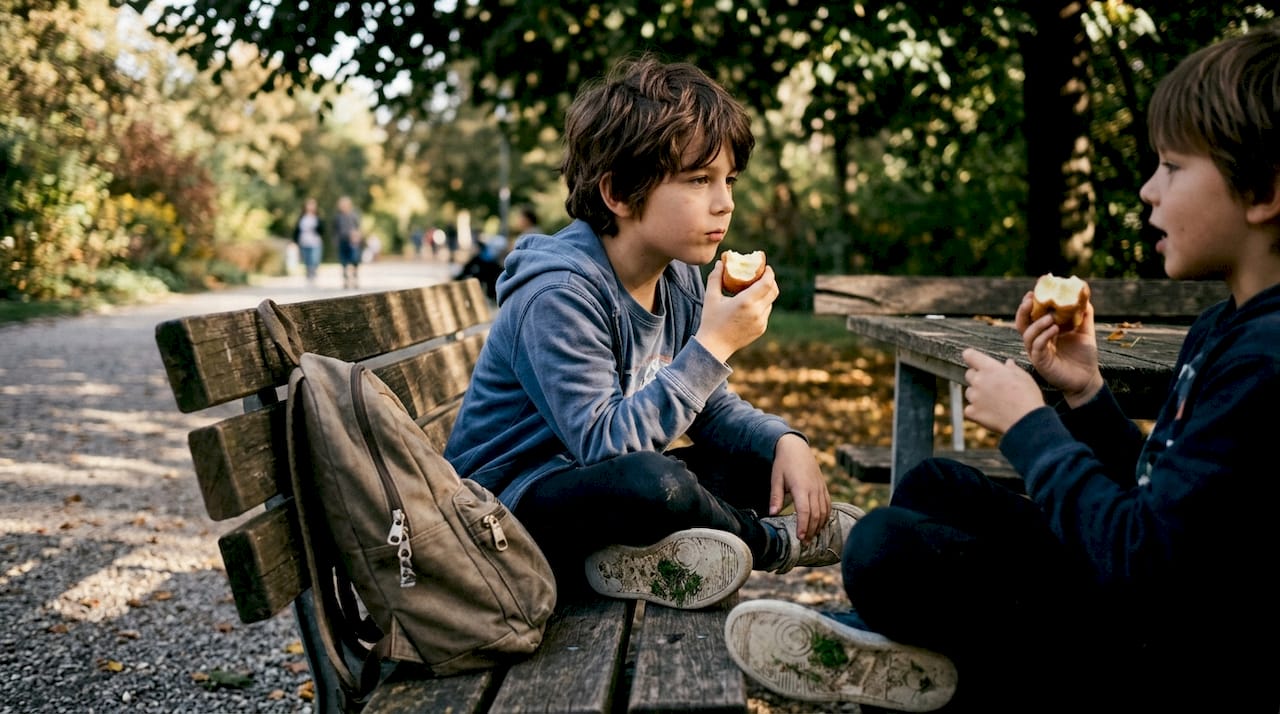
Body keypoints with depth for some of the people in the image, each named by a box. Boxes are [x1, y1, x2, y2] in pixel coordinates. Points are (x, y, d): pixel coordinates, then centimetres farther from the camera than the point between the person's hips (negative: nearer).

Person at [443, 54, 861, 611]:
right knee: (650, 482, -36)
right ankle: (778, 542, -5)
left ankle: (642, 559, -13)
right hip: (509, 501, -8)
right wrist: (713, 344, -31)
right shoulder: (558, 294, -25)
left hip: (602, 483, 9)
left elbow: (712, 409, 10)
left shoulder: (681, 280, 2)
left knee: (763, 461, 5)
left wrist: (785, 440, -11)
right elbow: (606, 445, -32)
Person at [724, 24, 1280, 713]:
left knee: (883, 546, -21)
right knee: (932, 486, 14)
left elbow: (1143, 564, -26)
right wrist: (1085, 391, 1)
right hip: (1145, 598, 10)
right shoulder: (1221, 331, 7)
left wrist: (1029, 425, -16)